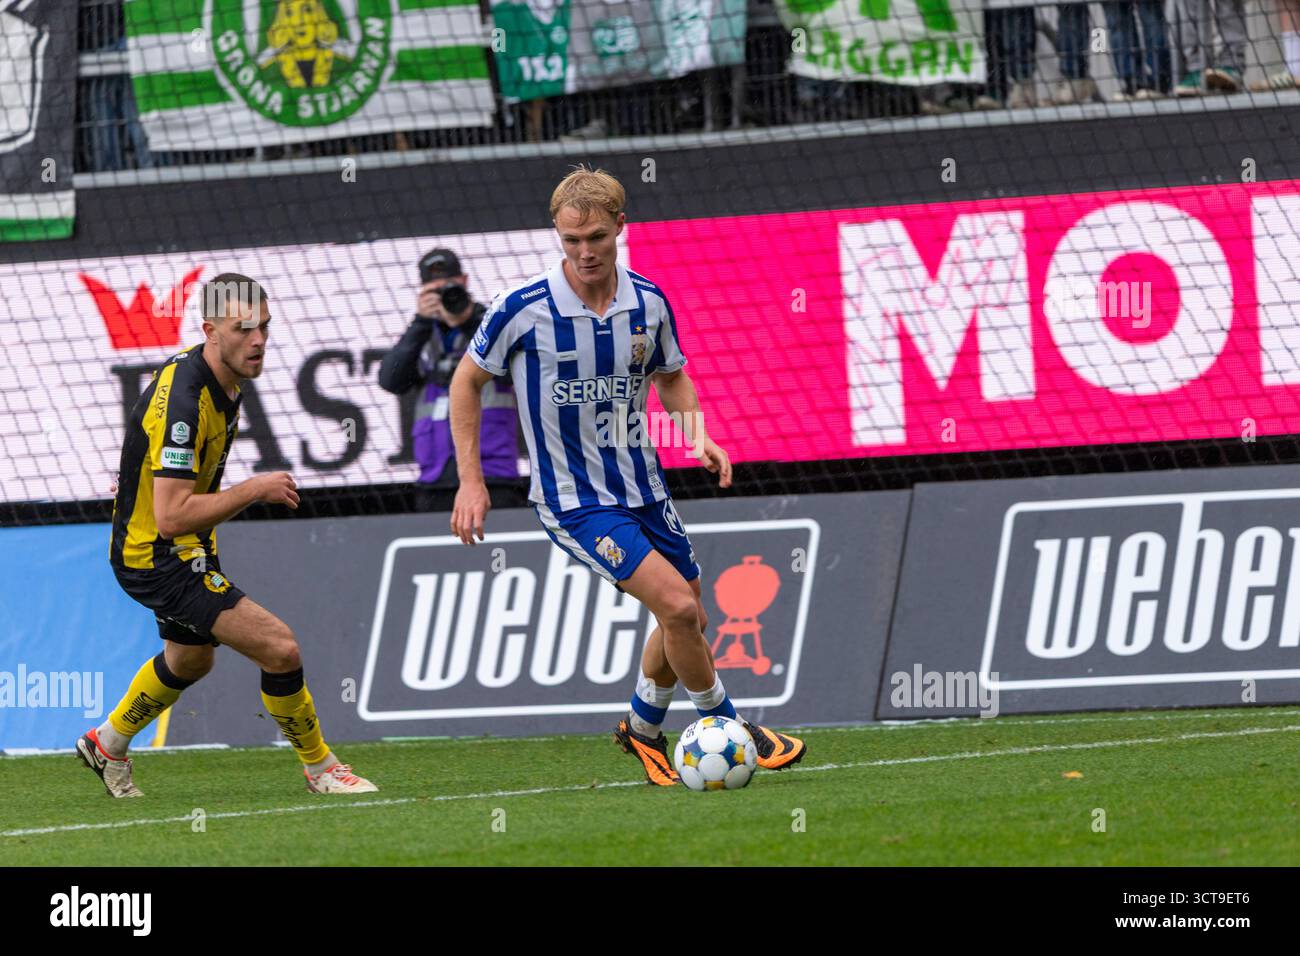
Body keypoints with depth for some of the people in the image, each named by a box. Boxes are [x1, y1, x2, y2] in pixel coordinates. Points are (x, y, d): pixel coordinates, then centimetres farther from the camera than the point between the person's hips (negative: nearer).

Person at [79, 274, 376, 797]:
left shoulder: (221, 376, 0)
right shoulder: (182, 401, -31)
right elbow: (171, 516, -35)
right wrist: (255, 490, -28)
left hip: (183, 548, 11)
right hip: (157, 556, -11)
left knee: (190, 659, 32)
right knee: (280, 648, -17)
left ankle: (107, 743, 53)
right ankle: (320, 770, 1)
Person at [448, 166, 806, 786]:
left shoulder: (649, 303, -4)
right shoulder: (523, 309, -17)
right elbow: (468, 380, -2)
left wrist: (697, 433, -2)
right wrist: (470, 480, -5)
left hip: (642, 489, 6)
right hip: (572, 499, -6)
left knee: (688, 623, 12)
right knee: (678, 607, -18)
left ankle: (643, 728, 37)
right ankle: (728, 728, 1)